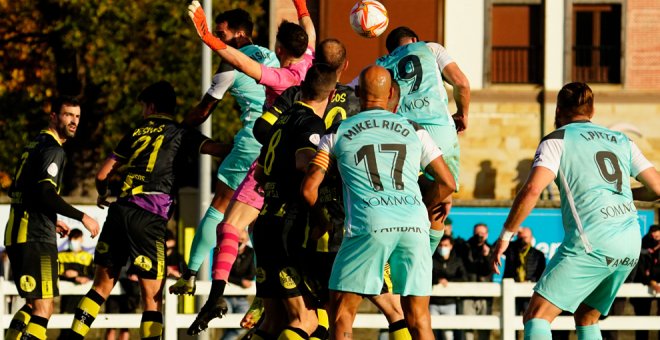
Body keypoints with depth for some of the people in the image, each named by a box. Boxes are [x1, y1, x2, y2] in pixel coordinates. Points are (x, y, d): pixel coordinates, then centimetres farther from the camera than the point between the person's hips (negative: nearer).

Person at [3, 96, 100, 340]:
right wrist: (82, 217, -15)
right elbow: (46, 193, -22)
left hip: (17, 234, 10)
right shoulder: (53, 150, -10)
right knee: (43, 308, -12)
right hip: (36, 237, -10)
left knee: (33, 305, 19)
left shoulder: (35, 145, 20)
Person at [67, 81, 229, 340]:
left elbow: (102, 175, 20)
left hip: (119, 212, 4)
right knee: (152, 298, -1)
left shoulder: (136, 134, 19)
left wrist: (103, 196, 41)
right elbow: (215, 149, -10)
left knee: (101, 286, 17)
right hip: (149, 219, -4)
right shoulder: (179, 134, 7)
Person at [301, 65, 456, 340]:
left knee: (341, 310, 7)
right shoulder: (414, 131, 18)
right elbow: (447, 184, 17)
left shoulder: (337, 134, 13)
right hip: (414, 224, 2)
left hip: (369, 224, -2)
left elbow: (309, 187, 8)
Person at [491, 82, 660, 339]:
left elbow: (532, 190, -10)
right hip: (631, 247, 6)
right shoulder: (622, 141, 20)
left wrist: (505, 235, -4)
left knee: (536, 316, -8)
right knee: (586, 319, 23)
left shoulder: (556, 140, 5)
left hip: (592, 243, -6)